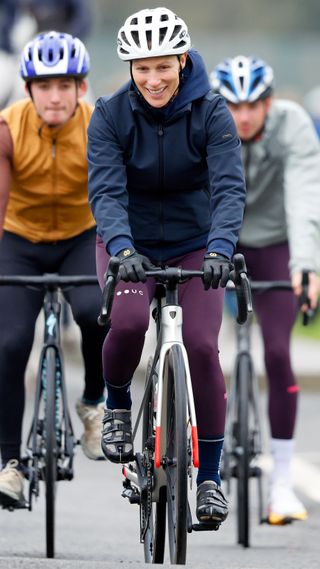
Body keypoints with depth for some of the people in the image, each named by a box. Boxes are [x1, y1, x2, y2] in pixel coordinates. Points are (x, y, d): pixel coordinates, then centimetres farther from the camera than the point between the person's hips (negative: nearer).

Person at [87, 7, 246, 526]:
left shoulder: (211, 114, -15)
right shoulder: (110, 116, -14)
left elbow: (229, 187, -25)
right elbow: (105, 190, -25)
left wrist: (220, 248, -43)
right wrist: (123, 248, -43)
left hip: (194, 244, 0)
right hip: (130, 243, 0)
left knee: (201, 346, -16)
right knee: (128, 322, -29)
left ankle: (210, 477, -4)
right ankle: (117, 404, 3)